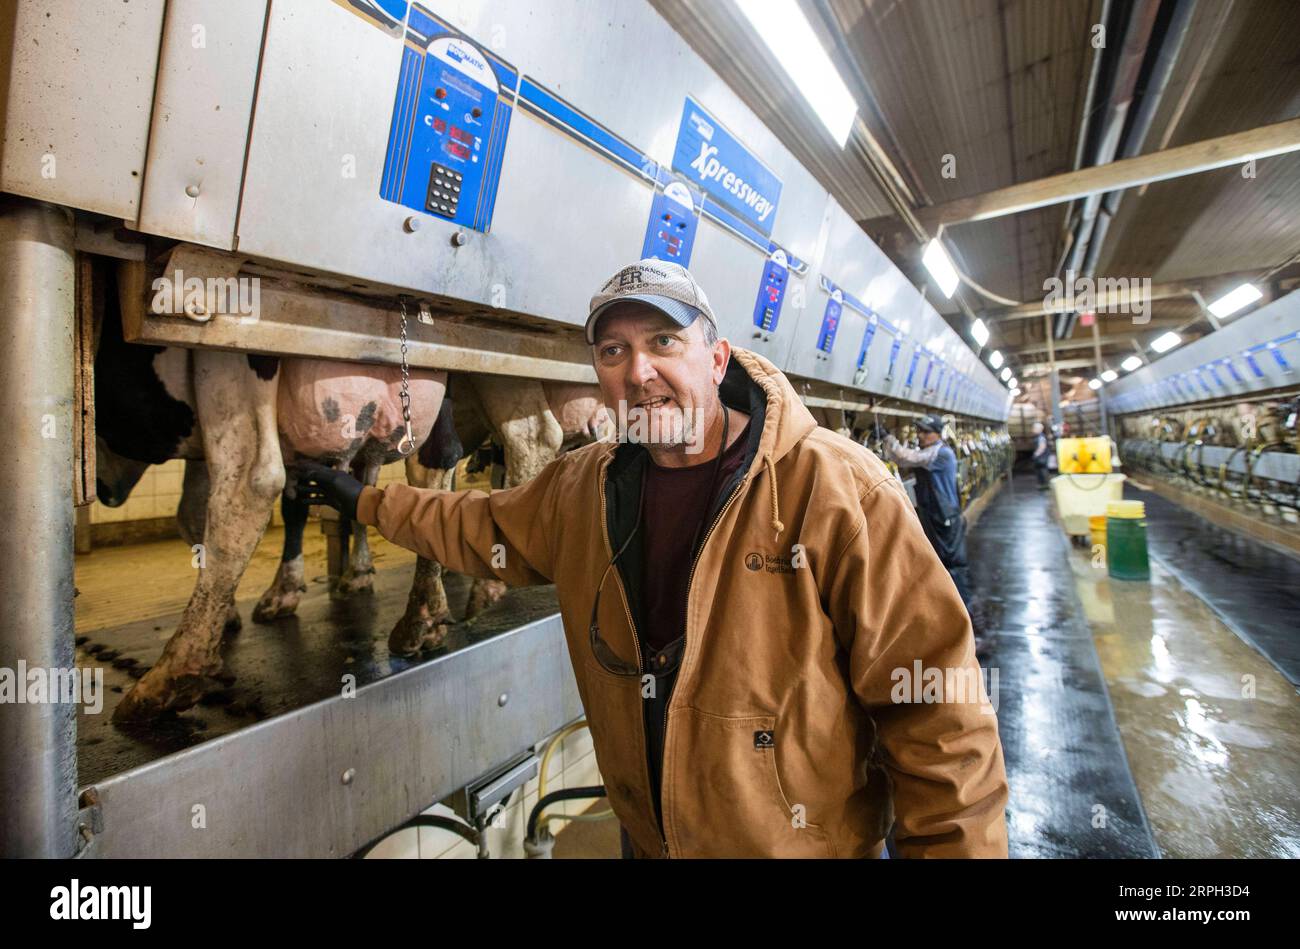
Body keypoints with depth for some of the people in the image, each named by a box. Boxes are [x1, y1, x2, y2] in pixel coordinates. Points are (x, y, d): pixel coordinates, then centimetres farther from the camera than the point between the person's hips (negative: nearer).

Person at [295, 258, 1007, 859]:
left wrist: (952, 845, -17)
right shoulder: (582, 486, -4)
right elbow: (487, 529, 12)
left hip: (803, 841, -4)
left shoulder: (833, 486, -22)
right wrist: (367, 501, 15)